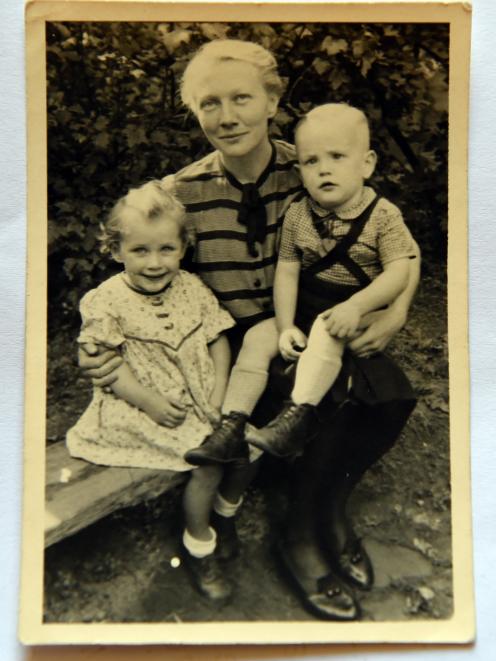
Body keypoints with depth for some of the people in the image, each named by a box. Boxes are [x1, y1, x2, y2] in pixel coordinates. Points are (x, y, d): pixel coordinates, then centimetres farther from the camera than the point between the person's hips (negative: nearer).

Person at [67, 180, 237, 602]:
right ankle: (199, 545, 7)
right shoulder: (105, 301, -9)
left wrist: (219, 396, -7)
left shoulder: (191, 288, 2)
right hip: (143, 409, -5)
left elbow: (218, 341, 4)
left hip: (199, 401, 5)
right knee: (207, 456, -19)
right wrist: (149, 401, -18)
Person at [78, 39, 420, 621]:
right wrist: (101, 345, -16)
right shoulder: (181, 193, -9)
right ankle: (301, 537, 3)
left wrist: (396, 311, -17)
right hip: (225, 344, -2)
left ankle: (332, 504, 11)